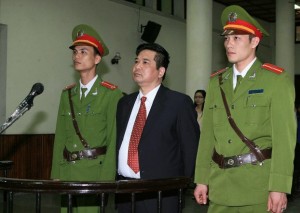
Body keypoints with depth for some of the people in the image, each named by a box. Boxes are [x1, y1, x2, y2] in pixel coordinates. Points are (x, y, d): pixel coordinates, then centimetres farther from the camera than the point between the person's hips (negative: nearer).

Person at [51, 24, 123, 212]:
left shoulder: (112, 94, -5)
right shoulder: (67, 94, 12)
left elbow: (113, 140, -10)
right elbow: (60, 138, 12)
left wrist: (106, 179, -15)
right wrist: (56, 175, 6)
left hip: (96, 172, -5)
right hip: (68, 172, 5)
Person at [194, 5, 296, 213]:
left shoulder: (277, 81, -5)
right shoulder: (216, 82, 11)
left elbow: (284, 136, -11)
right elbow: (208, 134, 10)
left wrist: (279, 187, -16)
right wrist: (202, 179, 7)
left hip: (258, 184, -4)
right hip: (220, 186, 5)